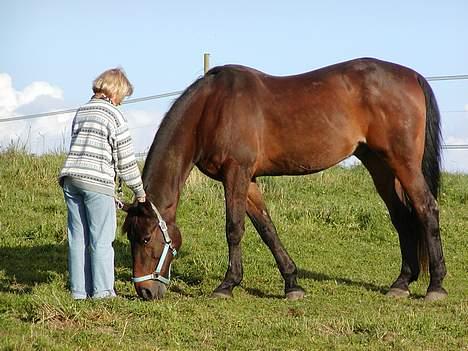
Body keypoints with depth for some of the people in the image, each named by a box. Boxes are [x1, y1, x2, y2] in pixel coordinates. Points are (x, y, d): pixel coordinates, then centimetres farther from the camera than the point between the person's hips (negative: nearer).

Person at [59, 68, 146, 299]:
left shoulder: (81, 112, 17)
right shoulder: (114, 115, -4)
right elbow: (125, 159, -3)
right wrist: (139, 190, 7)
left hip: (70, 176, 7)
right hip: (97, 181, -7)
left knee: (77, 237, 9)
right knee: (101, 240, 0)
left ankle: (79, 290, 12)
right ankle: (101, 291, 0)